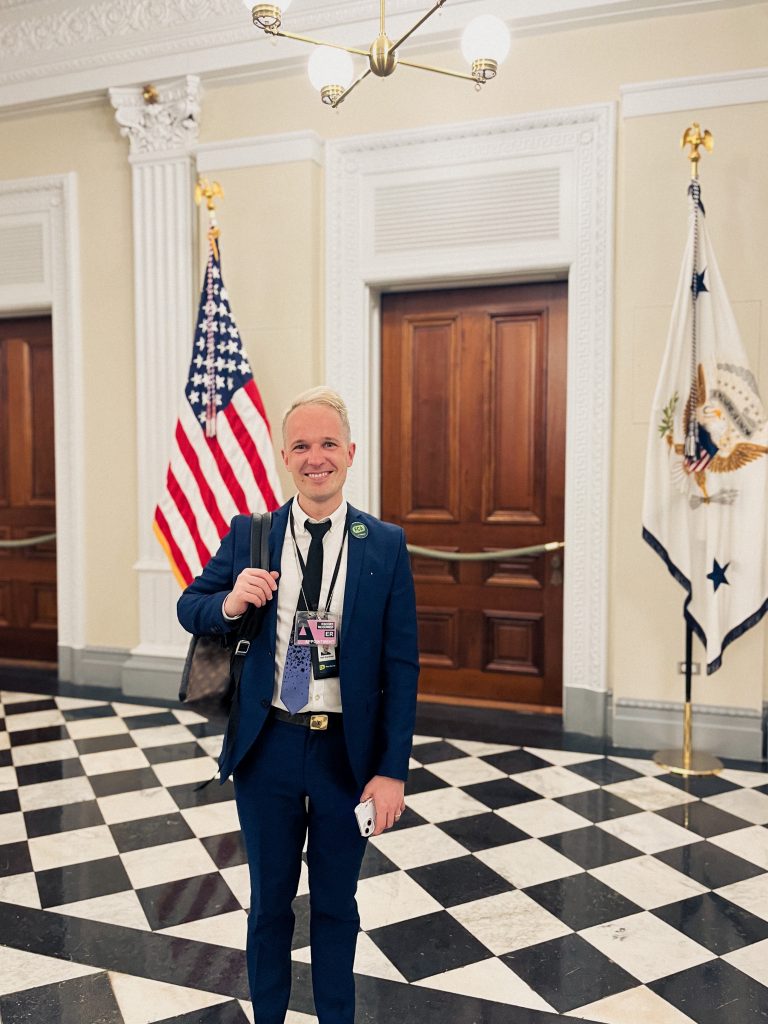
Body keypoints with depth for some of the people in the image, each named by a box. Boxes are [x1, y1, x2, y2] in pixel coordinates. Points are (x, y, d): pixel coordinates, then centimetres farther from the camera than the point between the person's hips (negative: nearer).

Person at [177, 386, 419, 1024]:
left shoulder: (386, 545, -7)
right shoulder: (248, 535, -2)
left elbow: (402, 666, -6)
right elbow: (188, 608, 6)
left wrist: (392, 769, -10)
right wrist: (230, 603, -18)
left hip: (348, 751, -1)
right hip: (268, 745, 1)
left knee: (336, 902, 19)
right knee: (270, 900, 20)